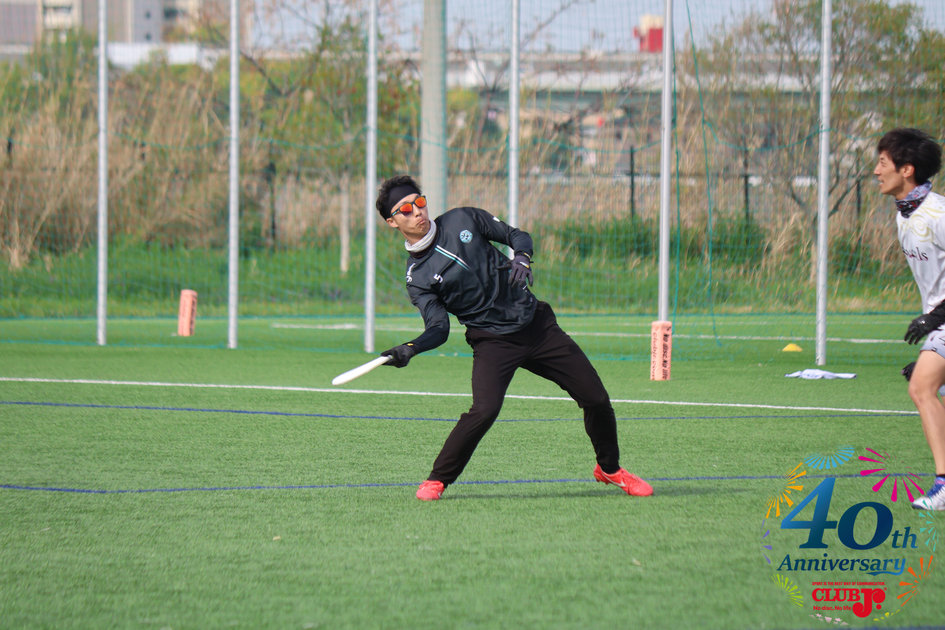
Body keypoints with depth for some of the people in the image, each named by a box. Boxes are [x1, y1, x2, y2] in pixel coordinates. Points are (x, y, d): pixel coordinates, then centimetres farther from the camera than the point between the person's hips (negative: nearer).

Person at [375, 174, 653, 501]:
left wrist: (521, 258, -12)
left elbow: (517, 236, 10)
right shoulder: (417, 278, -4)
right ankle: (437, 480, -10)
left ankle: (609, 468, 25)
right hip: (492, 342, -3)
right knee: (484, 410, -28)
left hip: (537, 323, 3)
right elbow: (439, 328, -11)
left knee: (596, 398, 1)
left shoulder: (463, 219, 3)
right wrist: (409, 349, -30)